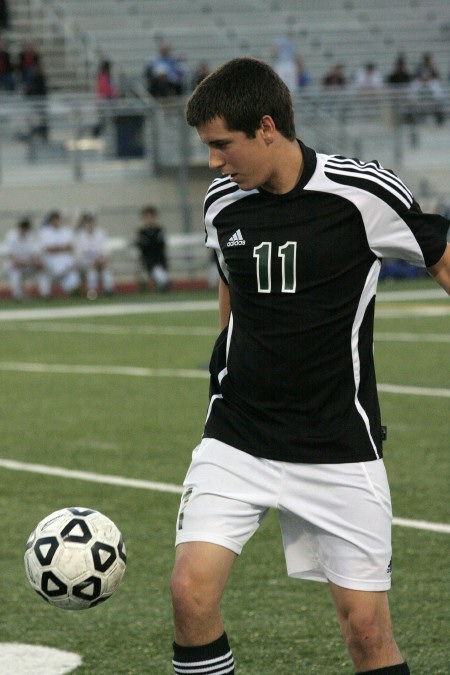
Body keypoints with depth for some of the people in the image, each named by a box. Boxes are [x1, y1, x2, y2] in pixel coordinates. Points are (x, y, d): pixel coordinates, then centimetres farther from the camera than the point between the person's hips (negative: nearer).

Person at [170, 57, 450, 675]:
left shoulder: (364, 194, -12)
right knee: (192, 590, -14)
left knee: (366, 624, -3)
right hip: (236, 439, 3)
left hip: (339, 446, -3)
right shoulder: (221, 202, 2)